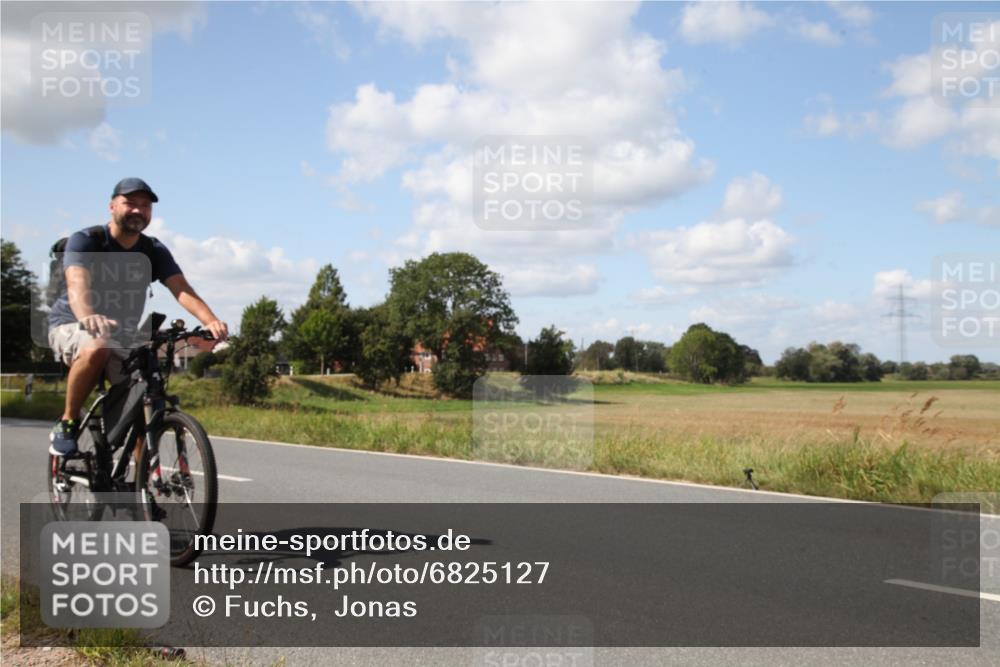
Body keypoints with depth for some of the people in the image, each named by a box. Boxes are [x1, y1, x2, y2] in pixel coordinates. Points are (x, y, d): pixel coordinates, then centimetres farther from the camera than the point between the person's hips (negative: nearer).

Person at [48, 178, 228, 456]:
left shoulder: (154, 252, -6)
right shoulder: (85, 241, -17)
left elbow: (182, 290, -21)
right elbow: (77, 283, -36)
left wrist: (211, 321, -42)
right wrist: (88, 317, -59)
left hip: (121, 335, 4)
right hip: (72, 326, -4)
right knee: (96, 349, -38)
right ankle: (67, 424, -18)